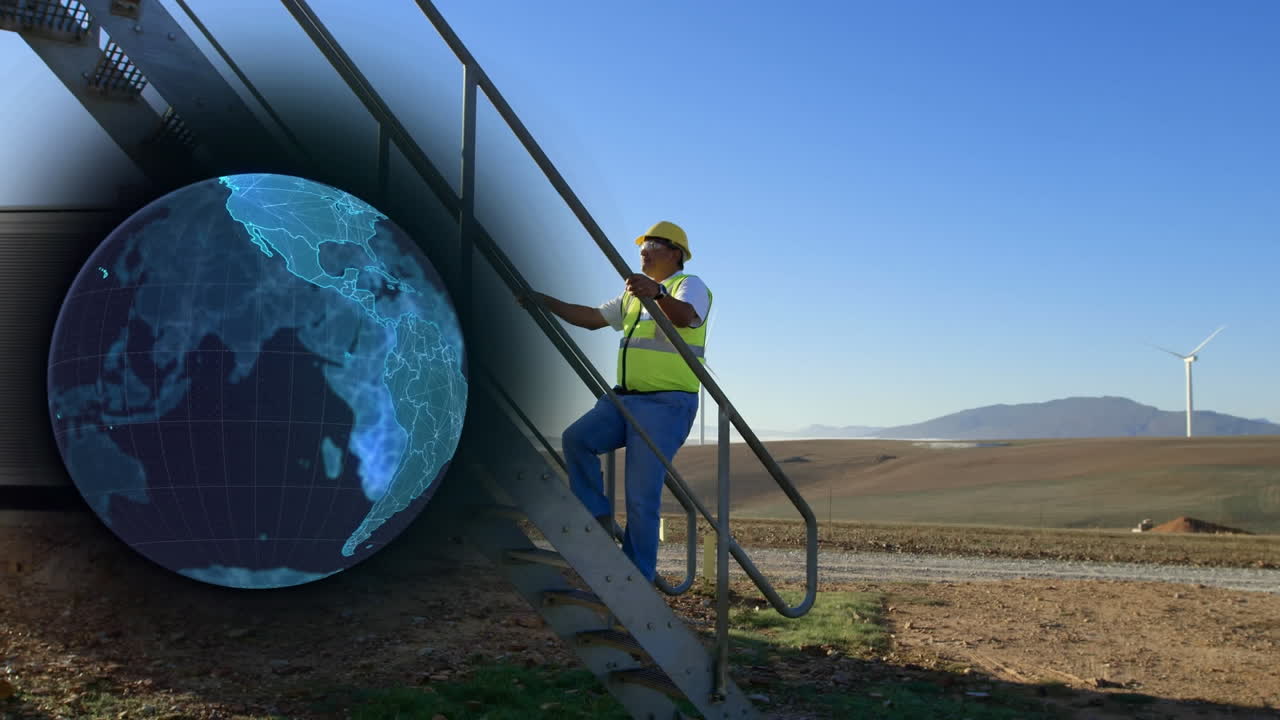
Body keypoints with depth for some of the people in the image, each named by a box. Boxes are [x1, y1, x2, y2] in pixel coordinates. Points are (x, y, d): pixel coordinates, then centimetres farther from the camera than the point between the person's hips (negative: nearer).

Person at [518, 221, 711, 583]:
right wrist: (546, 301, 18)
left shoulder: (690, 286, -6)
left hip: (666, 404, -8)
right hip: (626, 397, 8)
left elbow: (684, 316, -29)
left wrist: (657, 294, -50)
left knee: (642, 497, -9)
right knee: (576, 438, -14)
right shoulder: (634, 295, 22)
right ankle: (600, 519, -1)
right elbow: (592, 317, 26)